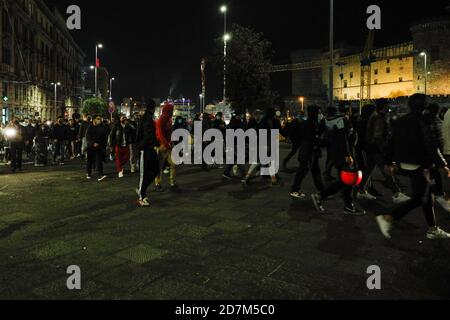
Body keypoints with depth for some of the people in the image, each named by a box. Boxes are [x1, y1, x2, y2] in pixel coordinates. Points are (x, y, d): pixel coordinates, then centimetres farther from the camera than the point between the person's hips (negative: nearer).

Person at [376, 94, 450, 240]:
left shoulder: (400, 121, 9)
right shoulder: (421, 121, -14)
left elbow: (392, 143, 12)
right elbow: (431, 145, -17)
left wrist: (389, 162, 18)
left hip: (403, 164, 8)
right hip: (418, 166, -8)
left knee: (427, 195, 16)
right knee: (419, 198, -2)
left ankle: (433, 229, 23)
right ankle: (388, 218, -12)